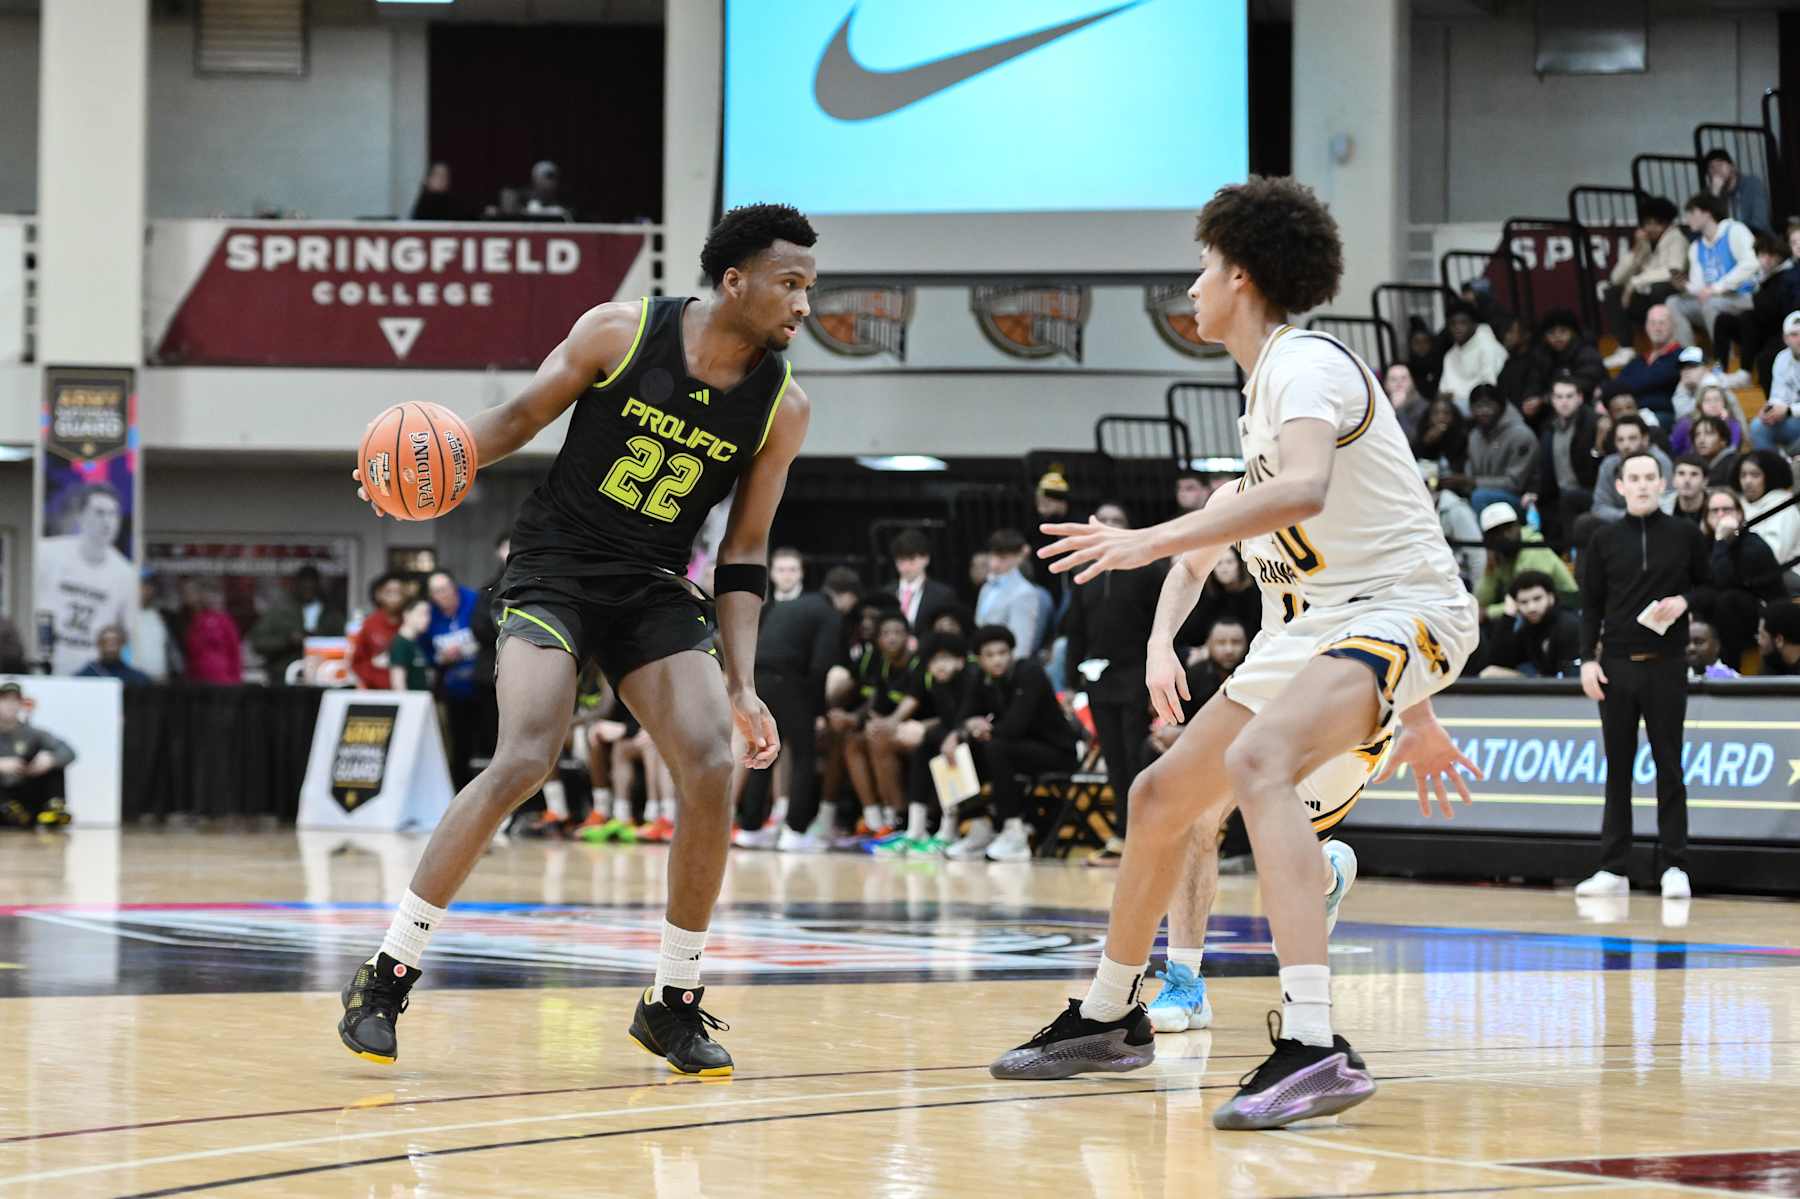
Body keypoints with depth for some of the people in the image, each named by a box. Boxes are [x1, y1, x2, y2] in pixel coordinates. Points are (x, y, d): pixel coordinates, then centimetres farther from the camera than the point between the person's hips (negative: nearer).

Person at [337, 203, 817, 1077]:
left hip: (654, 586, 4)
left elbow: (743, 553, 3)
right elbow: (522, 417, 0)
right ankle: (385, 978, -13)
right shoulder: (621, 331, -10)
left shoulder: (781, 406, -2)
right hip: (554, 562, -4)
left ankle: (672, 1004, 2)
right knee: (525, 759, -22)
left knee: (713, 767, -15)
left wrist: (740, 687, -4)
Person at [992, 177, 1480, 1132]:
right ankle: (1107, 1020, 37)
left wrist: (1156, 540, -37)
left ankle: (1313, 1047, -47)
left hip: (1401, 608, -10)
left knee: (1256, 759, -36)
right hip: (1327, 622, 11)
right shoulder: (1269, 381, 17)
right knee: (1161, 797, 15)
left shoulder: (1305, 364, -14)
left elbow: (1305, 491, -36)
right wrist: (1414, 712, 26)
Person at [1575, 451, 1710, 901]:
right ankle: (1614, 868, 7)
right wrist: (1588, 659, -2)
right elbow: (1591, 605, 8)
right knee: (1618, 768, 4)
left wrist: (1684, 601, -9)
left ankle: (1675, 867, 3)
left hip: (1666, 665, -1)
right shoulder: (1605, 540, 6)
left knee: (1668, 766, 0)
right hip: (1617, 664, 1)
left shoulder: (1685, 535, 3)